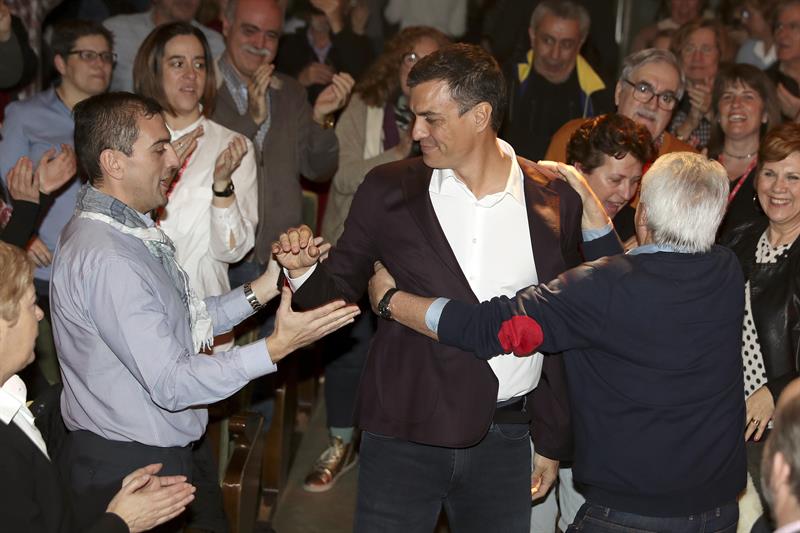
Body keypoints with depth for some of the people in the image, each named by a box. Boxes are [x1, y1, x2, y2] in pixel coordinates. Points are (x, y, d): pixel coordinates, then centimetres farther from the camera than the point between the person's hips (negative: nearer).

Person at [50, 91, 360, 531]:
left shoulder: (129, 229, 7)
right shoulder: (104, 259, -25)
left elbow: (185, 323, 9)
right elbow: (170, 384, -26)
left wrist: (263, 288, 0)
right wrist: (276, 348, -25)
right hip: (130, 467, -9)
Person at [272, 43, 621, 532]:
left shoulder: (554, 202, 1)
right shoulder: (388, 190, -1)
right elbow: (339, 291, 4)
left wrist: (553, 439, 9)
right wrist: (304, 269, -17)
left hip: (504, 438, 1)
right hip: (403, 434, -1)